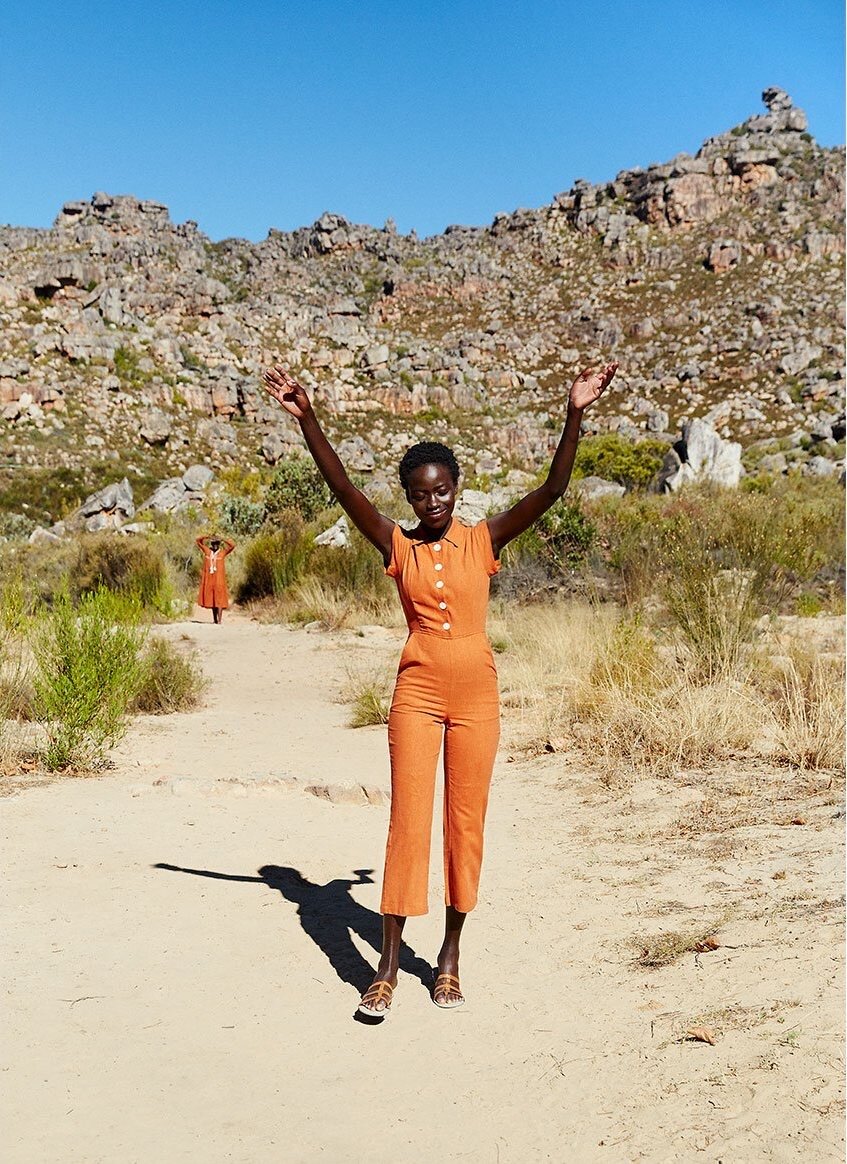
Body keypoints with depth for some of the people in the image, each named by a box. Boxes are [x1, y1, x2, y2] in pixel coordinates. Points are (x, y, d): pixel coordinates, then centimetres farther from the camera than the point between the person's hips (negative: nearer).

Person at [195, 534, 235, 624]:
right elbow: (198, 541, 16)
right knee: (211, 598, 9)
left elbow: (232, 545, -10)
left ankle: (219, 620, -10)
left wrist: (222, 539, -8)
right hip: (209, 578, 4)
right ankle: (215, 619, 17)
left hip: (219, 578, -4)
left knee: (219, 598, -7)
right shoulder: (207, 551, 10)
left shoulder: (223, 552, 1)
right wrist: (207, 537, 2)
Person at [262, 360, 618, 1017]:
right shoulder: (398, 546, 2)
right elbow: (345, 490, -10)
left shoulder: (484, 541, 2)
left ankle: (451, 956, 21)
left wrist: (575, 416, -19)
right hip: (418, 693, -1)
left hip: (477, 695, 1)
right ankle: (389, 966, 5)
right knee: (408, 821, -2)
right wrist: (306, 420, -21)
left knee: (466, 822, 7)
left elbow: (552, 491, -8)